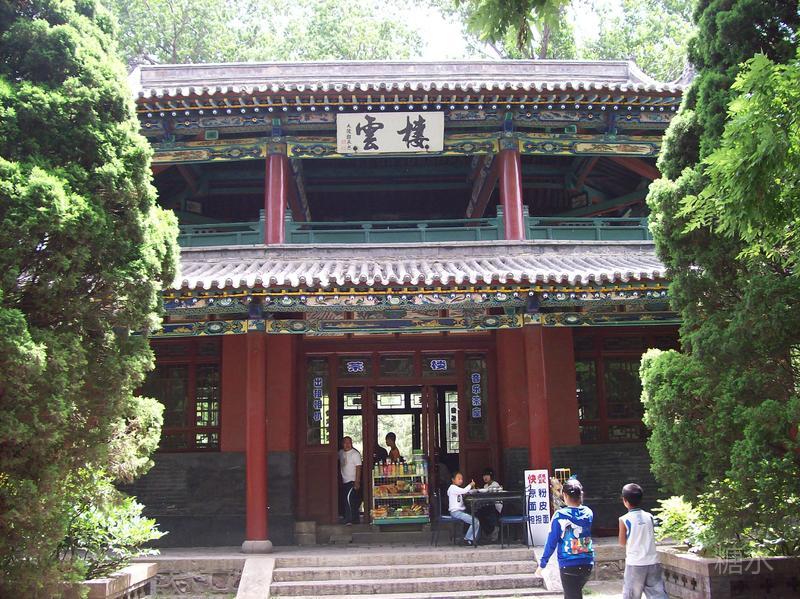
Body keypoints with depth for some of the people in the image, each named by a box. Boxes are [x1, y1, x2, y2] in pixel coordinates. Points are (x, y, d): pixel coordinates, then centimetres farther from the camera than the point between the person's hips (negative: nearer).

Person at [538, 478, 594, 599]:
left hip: (568, 566, -5)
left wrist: (542, 563, 0)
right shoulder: (588, 513, -2)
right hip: (587, 565, 5)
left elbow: (551, 542, -11)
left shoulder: (560, 515, -15)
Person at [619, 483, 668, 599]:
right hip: (652, 562, 3)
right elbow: (651, 536, 13)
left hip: (634, 564, -3)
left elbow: (622, 542, -1)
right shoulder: (649, 516, 2)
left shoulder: (624, 520, -9)